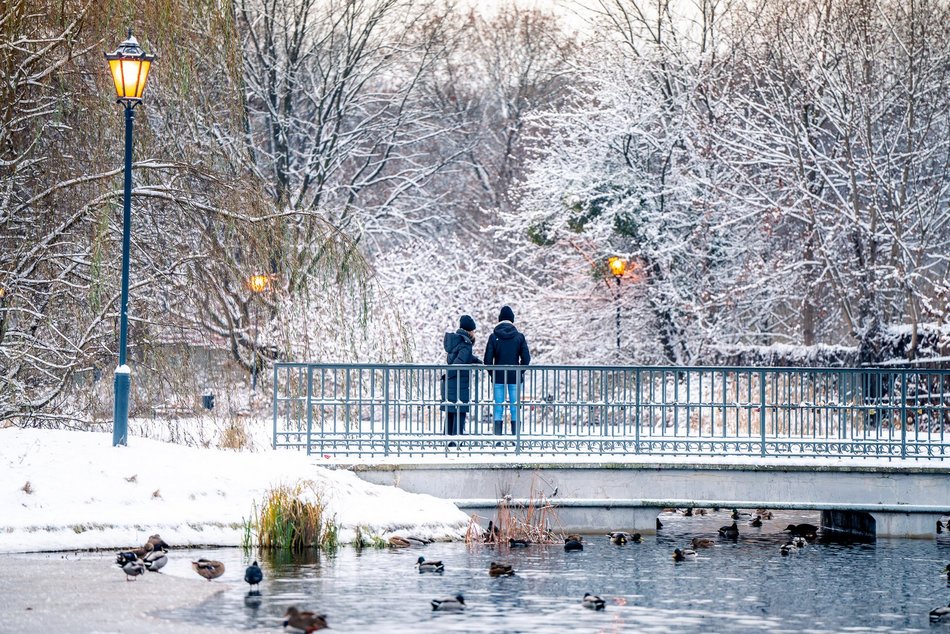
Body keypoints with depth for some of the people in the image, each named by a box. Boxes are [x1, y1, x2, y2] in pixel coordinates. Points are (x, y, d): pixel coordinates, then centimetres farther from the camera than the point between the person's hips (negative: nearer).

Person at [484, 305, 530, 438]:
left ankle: (497, 436, 0)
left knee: (498, 408, 3)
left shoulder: (494, 337, -3)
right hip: (515, 377, 0)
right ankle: (515, 435, 2)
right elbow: (526, 358, -3)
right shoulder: (519, 337, -2)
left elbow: (488, 360, -5)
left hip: (498, 377, 0)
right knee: (515, 408, 4)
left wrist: (492, 373, 10)